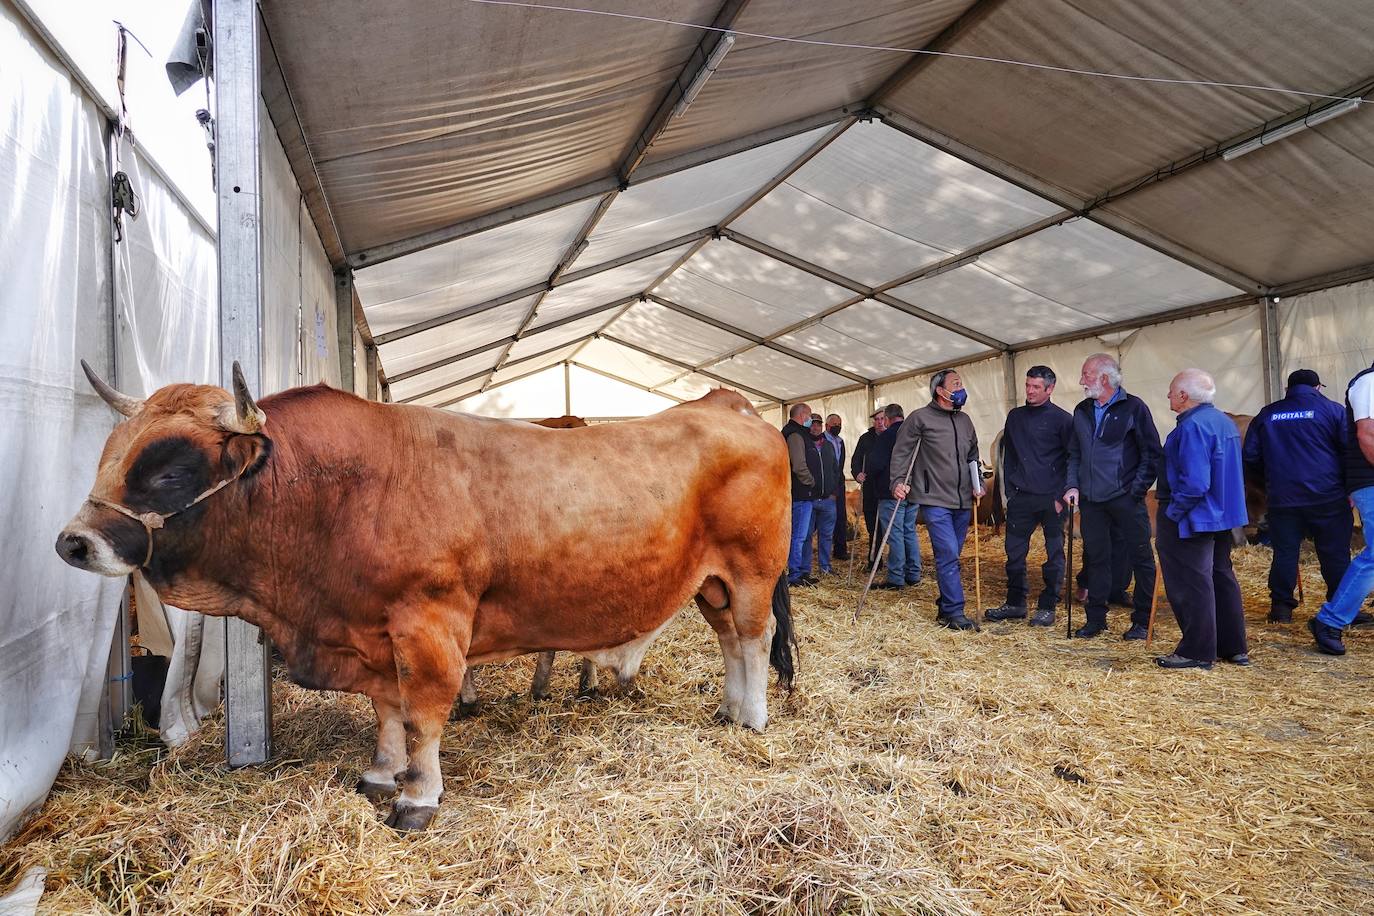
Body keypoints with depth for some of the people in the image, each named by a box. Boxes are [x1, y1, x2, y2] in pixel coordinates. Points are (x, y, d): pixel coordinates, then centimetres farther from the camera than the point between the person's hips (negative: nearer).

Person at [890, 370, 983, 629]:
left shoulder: (965, 420, 15)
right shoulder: (920, 418, -4)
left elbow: (973, 456, 25)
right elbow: (900, 451, -3)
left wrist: (979, 484, 14)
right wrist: (897, 481, -13)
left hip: (963, 501, 6)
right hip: (935, 500, -6)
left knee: (952, 556, 11)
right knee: (948, 555, -12)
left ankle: (945, 608, 21)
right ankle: (954, 612, -6)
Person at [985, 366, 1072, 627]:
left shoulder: (1062, 418, -3)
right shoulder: (1015, 417, 11)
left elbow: (1071, 459, -3)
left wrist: (1062, 496, -10)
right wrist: (1009, 490, 7)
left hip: (1051, 499, -4)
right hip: (1021, 497, 4)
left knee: (1054, 554, 5)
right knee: (1014, 552, 6)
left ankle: (1047, 606, 15)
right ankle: (1015, 603, 18)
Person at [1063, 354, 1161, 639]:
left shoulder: (1133, 407, -5)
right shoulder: (1082, 411, 12)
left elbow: (1151, 454, -5)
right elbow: (1074, 453, 17)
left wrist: (1137, 490, -11)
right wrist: (1073, 485, 4)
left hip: (1125, 498, -5)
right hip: (1091, 499, 5)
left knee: (1141, 557, 3)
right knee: (1096, 558, 11)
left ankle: (1142, 621, 14)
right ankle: (1096, 619, 20)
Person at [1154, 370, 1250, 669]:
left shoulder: (1192, 426, -21)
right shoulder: (1225, 421, 11)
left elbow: (1194, 483, -27)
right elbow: (1228, 474, 18)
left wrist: (1171, 513, -18)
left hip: (1193, 520, -10)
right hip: (1223, 515, 10)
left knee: (1191, 585, -1)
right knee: (1221, 577, 18)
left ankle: (1197, 652, 8)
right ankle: (1233, 647, 27)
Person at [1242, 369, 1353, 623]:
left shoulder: (1266, 415, 9)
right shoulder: (1333, 410, 2)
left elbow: (1250, 457, 10)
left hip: (1282, 497, 2)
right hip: (1327, 497, -2)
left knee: (1284, 552, 5)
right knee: (1335, 554, 6)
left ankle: (1281, 607, 5)